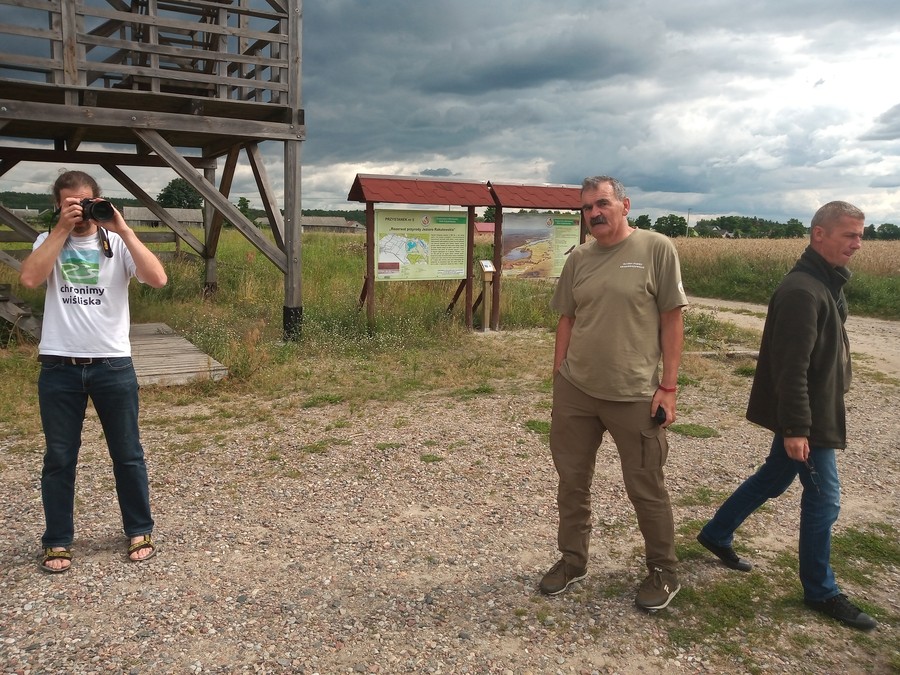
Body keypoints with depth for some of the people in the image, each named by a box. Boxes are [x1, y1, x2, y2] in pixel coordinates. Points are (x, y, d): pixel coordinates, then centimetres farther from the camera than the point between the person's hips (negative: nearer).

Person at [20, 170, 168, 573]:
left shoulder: (117, 243, 2)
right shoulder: (49, 241, 6)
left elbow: (158, 279, -15)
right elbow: (29, 278, -14)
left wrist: (123, 230, -17)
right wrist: (62, 228, -14)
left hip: (113, 365, -1)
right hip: (59, 368, 1)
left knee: (127, 454, 9)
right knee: (59, 458, 10)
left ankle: (139, 531, 25)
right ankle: (57, 542, 24)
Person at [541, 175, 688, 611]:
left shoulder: (656, 248, -6)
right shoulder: (578, 259, 6)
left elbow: (672, 318, -6)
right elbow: (567, 320, 10)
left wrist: (668, 386, -9)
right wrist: (558, 382, 9)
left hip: (635, 395, -4)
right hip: (575, 392, 4)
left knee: (646, 490, 8)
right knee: (572, 481, 14)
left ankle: (664, 571, 29)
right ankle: (572, 560, 33)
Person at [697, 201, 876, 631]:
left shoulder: (827, 284, 10)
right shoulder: (802, 291, -23)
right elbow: (791, 366, -26)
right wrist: (795, 429, -25)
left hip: (814, 413, 10)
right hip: (805, 418, -10)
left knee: (773, 478, 20)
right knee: (823, 499, 1)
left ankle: (717, 534, 35)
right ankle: (820, 592, 18)